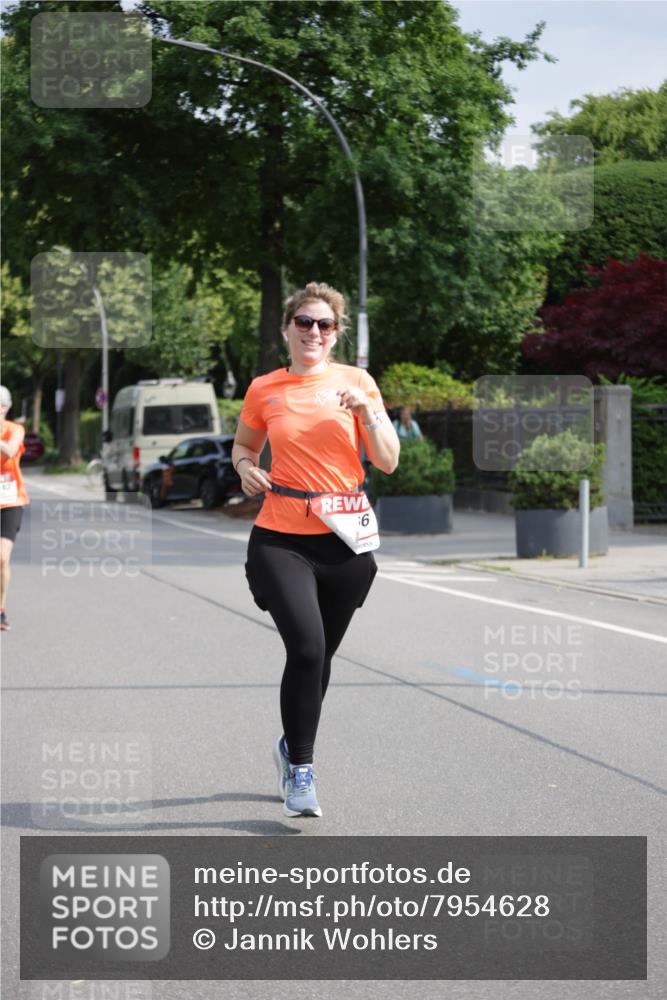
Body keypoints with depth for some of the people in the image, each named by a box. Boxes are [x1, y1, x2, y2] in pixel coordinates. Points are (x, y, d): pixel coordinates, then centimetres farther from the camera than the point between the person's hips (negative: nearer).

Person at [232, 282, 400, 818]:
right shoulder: (264, 389, 4)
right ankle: (300, 771, -6)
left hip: (345, 540, 2)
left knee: (320, 656, 12)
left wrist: (367, 411, -15)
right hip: (281, 538, -1)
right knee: (307, 647, -19)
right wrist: (246, 467, -1)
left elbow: (388, 461, 1)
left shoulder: (356, 382, 3)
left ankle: (293, 745, 38)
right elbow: (244, 444, 21)